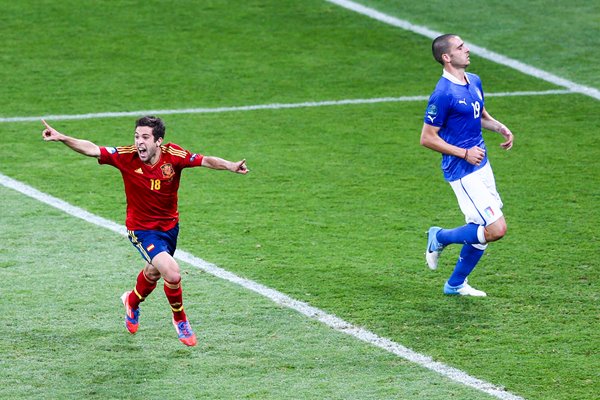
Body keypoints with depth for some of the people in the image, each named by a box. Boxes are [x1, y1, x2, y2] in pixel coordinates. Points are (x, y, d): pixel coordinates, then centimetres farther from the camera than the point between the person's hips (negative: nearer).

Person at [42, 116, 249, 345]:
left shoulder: (174, 155, -19)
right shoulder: (126, 156, -21)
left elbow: (205, 161, -18)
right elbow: (91, 150, -21)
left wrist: (231, 166, -33)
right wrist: (61, 138, -32)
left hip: (170, 225, 4)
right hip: (142, 229, -4)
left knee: (154, 272, 28)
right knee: (172, 273, -22)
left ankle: (132, 301, 61)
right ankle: (180, 319, 5)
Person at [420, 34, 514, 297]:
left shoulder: (474, 81, 7)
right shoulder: (443, 94, -20)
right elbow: (427, 138, -16)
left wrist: (501, 128, 5)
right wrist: (465, 153, -18)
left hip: (481, 165, 9)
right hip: (463, 172, -9)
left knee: (480, 230, 11)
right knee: (496, 229, -11)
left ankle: (456, 284, 27)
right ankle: (440, 238, 10)